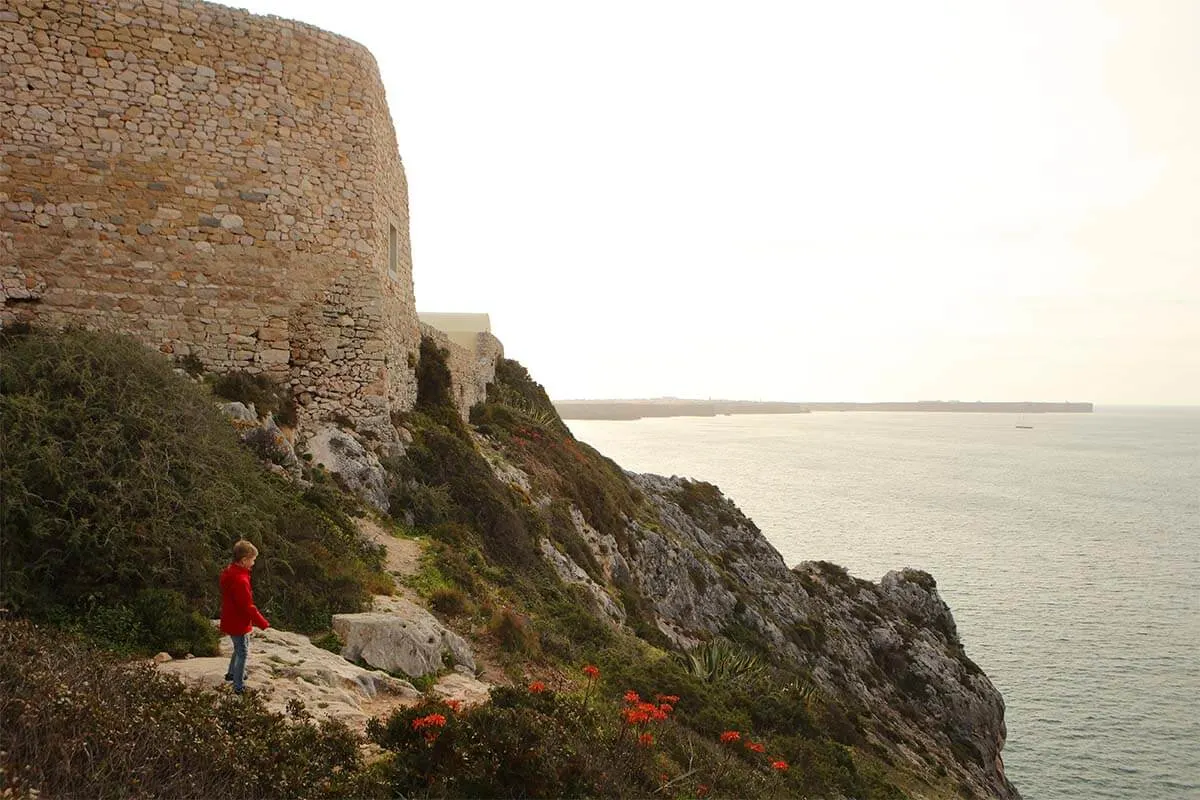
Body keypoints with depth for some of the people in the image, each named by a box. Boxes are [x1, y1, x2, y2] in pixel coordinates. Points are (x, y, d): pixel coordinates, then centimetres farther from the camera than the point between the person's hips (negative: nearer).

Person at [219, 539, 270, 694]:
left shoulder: (229, 572, 1)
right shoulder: (240, 580, -30)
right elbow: (248, 607, -26)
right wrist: (263, 624, -18)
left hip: (231, 620, 10)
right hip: (239, 623, -10)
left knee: (240, 649, 28)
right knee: (242, 653, 2)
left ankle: (232, 674, 44)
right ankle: (239, 687, 9)